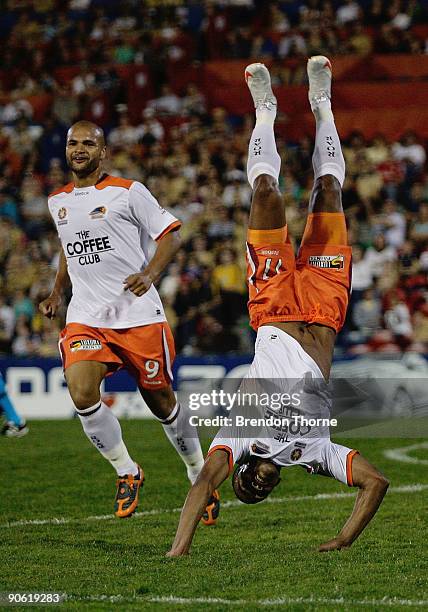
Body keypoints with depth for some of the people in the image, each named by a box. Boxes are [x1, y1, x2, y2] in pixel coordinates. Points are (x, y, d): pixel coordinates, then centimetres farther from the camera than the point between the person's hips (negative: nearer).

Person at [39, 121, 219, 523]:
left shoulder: (127, 192, -4)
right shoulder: (58, 201, 14)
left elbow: (171, 234, -3)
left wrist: (149, 274, -19)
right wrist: (56, 292, 22)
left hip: (138, 315, -4)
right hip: (85, 318, 4)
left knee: (160, 400, 4)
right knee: (81, 393, -20)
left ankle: (199, 474, 28)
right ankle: (127, 473, -1)